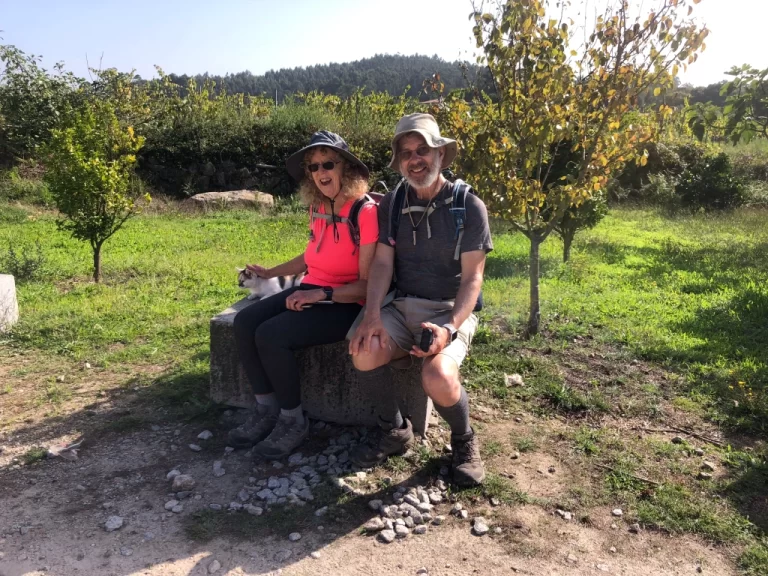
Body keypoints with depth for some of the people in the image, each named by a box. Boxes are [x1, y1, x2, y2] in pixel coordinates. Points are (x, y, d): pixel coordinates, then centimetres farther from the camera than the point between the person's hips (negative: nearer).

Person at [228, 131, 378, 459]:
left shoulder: (366, 212, -16)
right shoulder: (318, 208, 8)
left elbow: (368, 284, -17)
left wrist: (322, 294, -26)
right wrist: (271, 273, 31)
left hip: (346, 304, -8)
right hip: (311, 292, 8)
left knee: (271, 335, -26)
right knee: (245, 322, -13)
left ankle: (293, 421, -5)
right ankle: (266, 410, 0)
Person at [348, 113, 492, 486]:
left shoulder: (469, 206, -6)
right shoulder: (392, 204, 6)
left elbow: (472, 278, -10)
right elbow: (382, 263, -2)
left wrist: (449, 328, -27)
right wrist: (372, 315, -20)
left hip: (451, 311, -3)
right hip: (402, 307, 3)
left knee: (439, 380, -32)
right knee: (364, 354, -27)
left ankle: (464, 441, 4)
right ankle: (395, 431, 2)